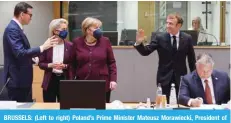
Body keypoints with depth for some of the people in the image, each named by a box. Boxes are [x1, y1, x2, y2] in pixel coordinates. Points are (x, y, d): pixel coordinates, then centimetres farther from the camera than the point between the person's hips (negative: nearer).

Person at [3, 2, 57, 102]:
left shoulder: (16, 28, 13)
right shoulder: (12, 29, -18)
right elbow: (20, 53, -26)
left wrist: (33, 59, 12)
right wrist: (42, 47, -23)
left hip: (22, 78, 10)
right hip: (17, 79, -10)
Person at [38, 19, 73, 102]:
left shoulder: (69, 46, 0)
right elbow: (40, 63, 1)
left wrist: (65, 66, -16)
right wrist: (50, 65, -16)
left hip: (65, 80, 0)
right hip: (50, 80, 0)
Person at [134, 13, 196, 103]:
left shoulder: (187, 38, -3)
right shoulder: (159, 37, -6)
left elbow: (191, 59, 4)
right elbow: (146, 52, -9)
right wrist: (139, 43, -29)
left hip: (181, 75, 1)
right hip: (164, 75, -1)